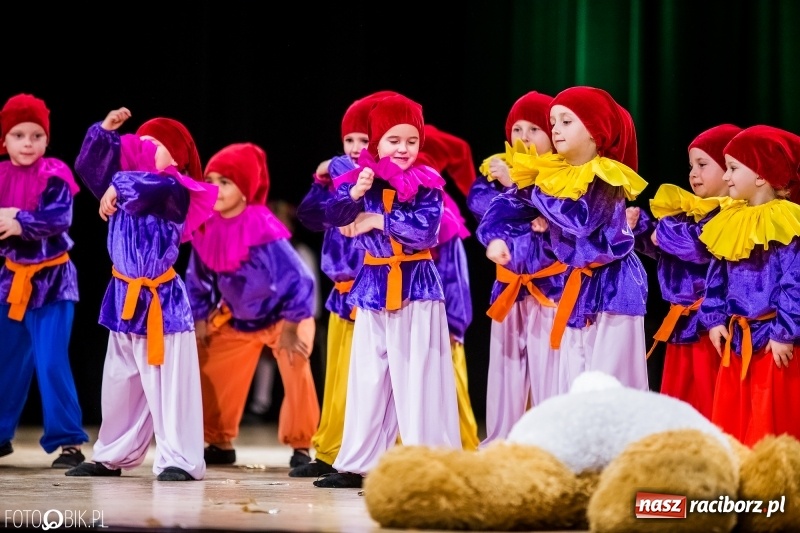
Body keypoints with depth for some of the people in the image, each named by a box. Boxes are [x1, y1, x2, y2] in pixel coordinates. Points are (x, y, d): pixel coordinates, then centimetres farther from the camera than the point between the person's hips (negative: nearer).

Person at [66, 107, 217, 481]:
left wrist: (119, 189, -26)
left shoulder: (175, 194, -11)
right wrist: (105, 130, 0)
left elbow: (155, 188, -32)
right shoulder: (123, 188, 10)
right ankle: (112, 457, 27)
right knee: (119, 384, 16)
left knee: (168, 385, -7)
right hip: (124, 298, 8)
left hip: (162, 300, -8)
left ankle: (179, 460, -4)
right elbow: (90, 165, 10)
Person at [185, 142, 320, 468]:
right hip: (236, 319, 6)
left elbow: (297, 279, -29)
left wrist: (290, 328, -26)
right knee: (210, 373, 4)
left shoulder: (263, 230, -31)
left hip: (283, 316, -6)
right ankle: (220, 443, 21)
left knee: (296, 373, -20)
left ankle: (300, 447, -7)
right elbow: (197, 280, 4)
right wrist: (200, 320, 3)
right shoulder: (206, 229, -13)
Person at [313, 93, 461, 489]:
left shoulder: (426, 184, -4)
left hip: (417, 285, -3)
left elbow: (425, 229, -17)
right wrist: (355, 193, -27)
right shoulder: (360, 179, 4)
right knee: (368, 377, 8)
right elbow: (334, 216, -8)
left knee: (418, 375, -4)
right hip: (374, 285, 3)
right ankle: (357, 465, 14)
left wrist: (376, 221, -13)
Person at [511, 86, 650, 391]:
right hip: (577, 286, 8)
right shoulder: (558, 174, 8)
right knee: (574, 378, 9)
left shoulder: (606, 177, -13)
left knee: (610, 380, -7)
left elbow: (582, 221, -26)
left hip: (612, 286, -8)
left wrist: (541, 192, -17)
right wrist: (547, 223, -6)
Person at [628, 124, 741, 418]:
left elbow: (703, 244, -30)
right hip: (680, 322, 9)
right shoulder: (688, 209, 14)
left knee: (709, 405, -4)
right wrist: (640, 225, 1)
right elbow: (659, 246, 18)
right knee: (678, 402, 14)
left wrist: (667, 232, -16)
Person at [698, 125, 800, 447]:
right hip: (736, 341, 7)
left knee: (771, 423, -4)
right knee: (731, 421, 11)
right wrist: (714, 320, 6)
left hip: (773, 345, -7)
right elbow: (717, 279, 16)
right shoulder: (730, 223, 9)